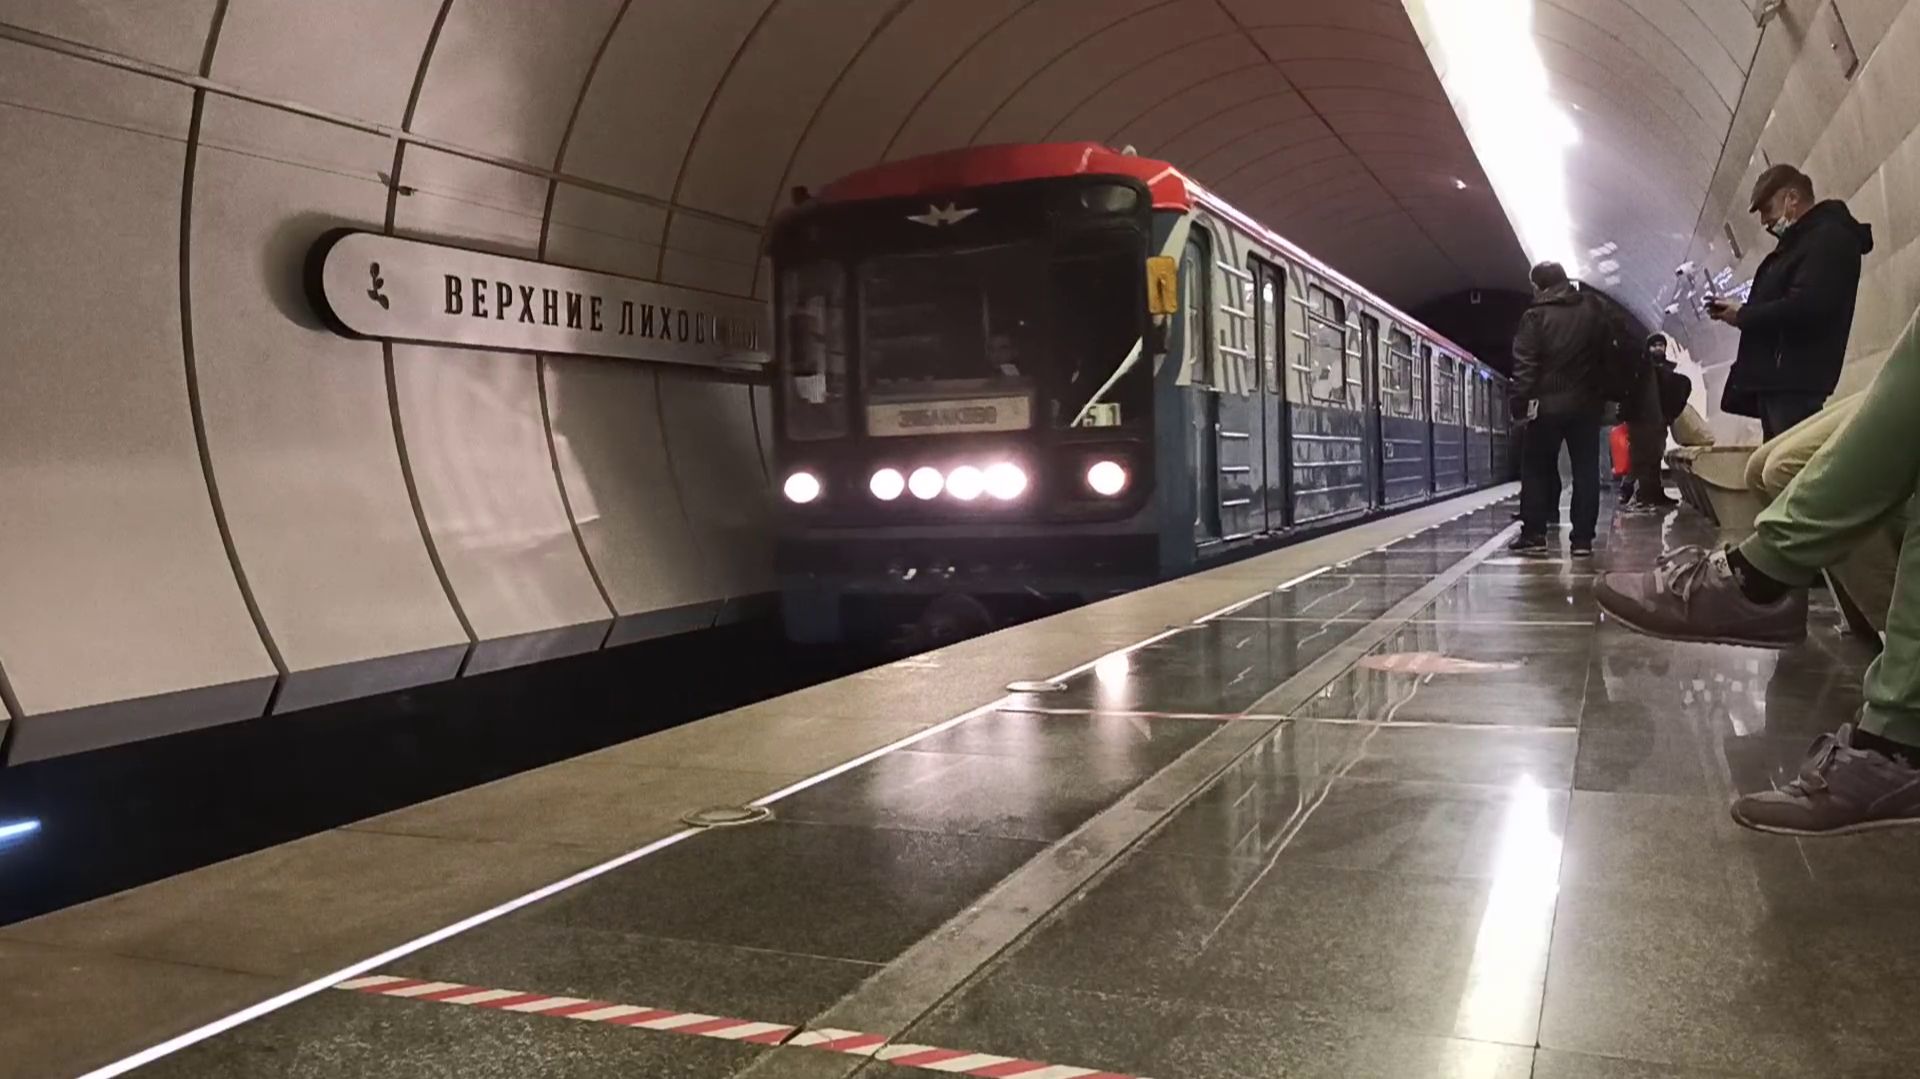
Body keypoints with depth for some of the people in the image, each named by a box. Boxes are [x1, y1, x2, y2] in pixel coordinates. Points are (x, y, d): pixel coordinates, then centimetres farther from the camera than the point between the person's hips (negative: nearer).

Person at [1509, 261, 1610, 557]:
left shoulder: (1535, 316, -7)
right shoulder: (1594, 309, 6)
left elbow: (1524, 366, -12)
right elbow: (1609, 354, 10)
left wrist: (1519, 403, -10)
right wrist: (1605, 396, 16)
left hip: (1548, 405, -3)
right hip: (1586, 403, 3)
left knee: (1536, 469, 7)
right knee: (1586, 471, 4)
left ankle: (1533, 533, 4)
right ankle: (1582, 538, 2)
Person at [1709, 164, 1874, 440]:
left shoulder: (1830, 238, -9)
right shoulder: (1800, 242, 25)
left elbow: (1805, 307, -22)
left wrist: (1742, 315, -10)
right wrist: (1737, 309, 5)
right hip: (1777, 380, 10)